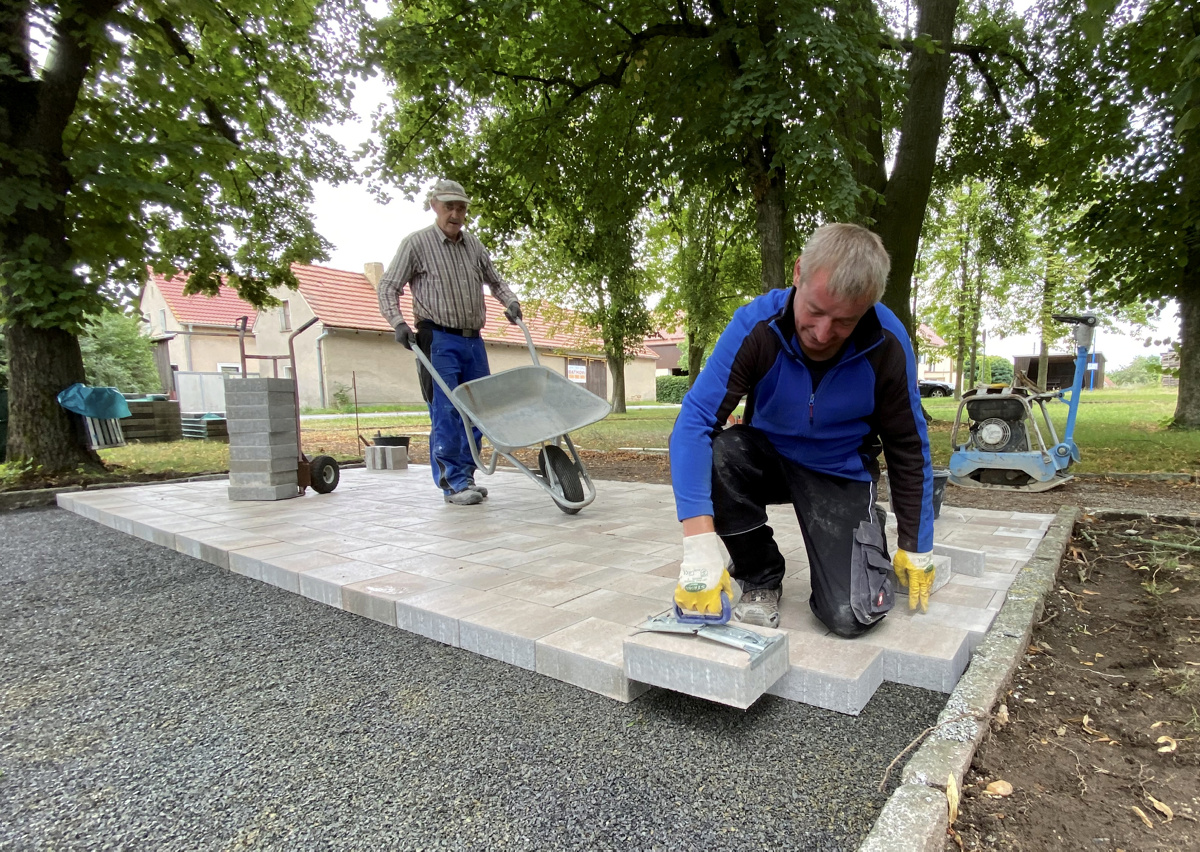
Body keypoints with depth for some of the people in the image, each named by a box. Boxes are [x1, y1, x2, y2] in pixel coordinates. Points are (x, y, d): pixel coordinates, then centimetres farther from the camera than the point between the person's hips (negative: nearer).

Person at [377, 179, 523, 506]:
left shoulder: (474, 244, 13)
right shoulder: (417, 243, -1)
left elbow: (495, 280, 25)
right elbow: (388, 287, -1)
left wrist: (511, 301, 5)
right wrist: (398, 323, -16)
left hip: (473, 340, 6)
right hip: (439, 340, -5)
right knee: (446, 412, -7)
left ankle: (467, 475, 17)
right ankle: (452, 483, 0)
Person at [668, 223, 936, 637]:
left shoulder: (888, 344, -21)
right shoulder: (756, 324, -26)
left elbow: (907, 447, -7)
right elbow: (694, 420, -33)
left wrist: (916, 548, -1)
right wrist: (700, 543, -43)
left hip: (842, 474, 0)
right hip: (769, 456, 1)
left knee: (851, 616, -20)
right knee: (717, 453, -35)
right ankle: (760, 579, -8)